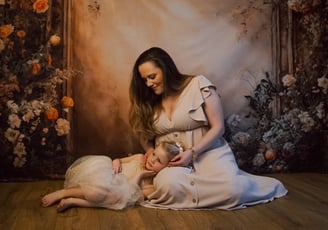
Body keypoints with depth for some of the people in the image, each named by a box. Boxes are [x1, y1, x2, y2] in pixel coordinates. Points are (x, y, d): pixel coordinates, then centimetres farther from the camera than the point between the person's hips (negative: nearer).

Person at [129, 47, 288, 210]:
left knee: (231, 188, -33)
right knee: (167, 183, -34)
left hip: (208, 153, -2)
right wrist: (150, 151, -5)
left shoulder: (199, 85, -5)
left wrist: (192, 152, -18)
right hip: (170, 161, 3)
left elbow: (218, 127, -6)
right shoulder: (148, 101, 8)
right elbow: (145, 135, 18)